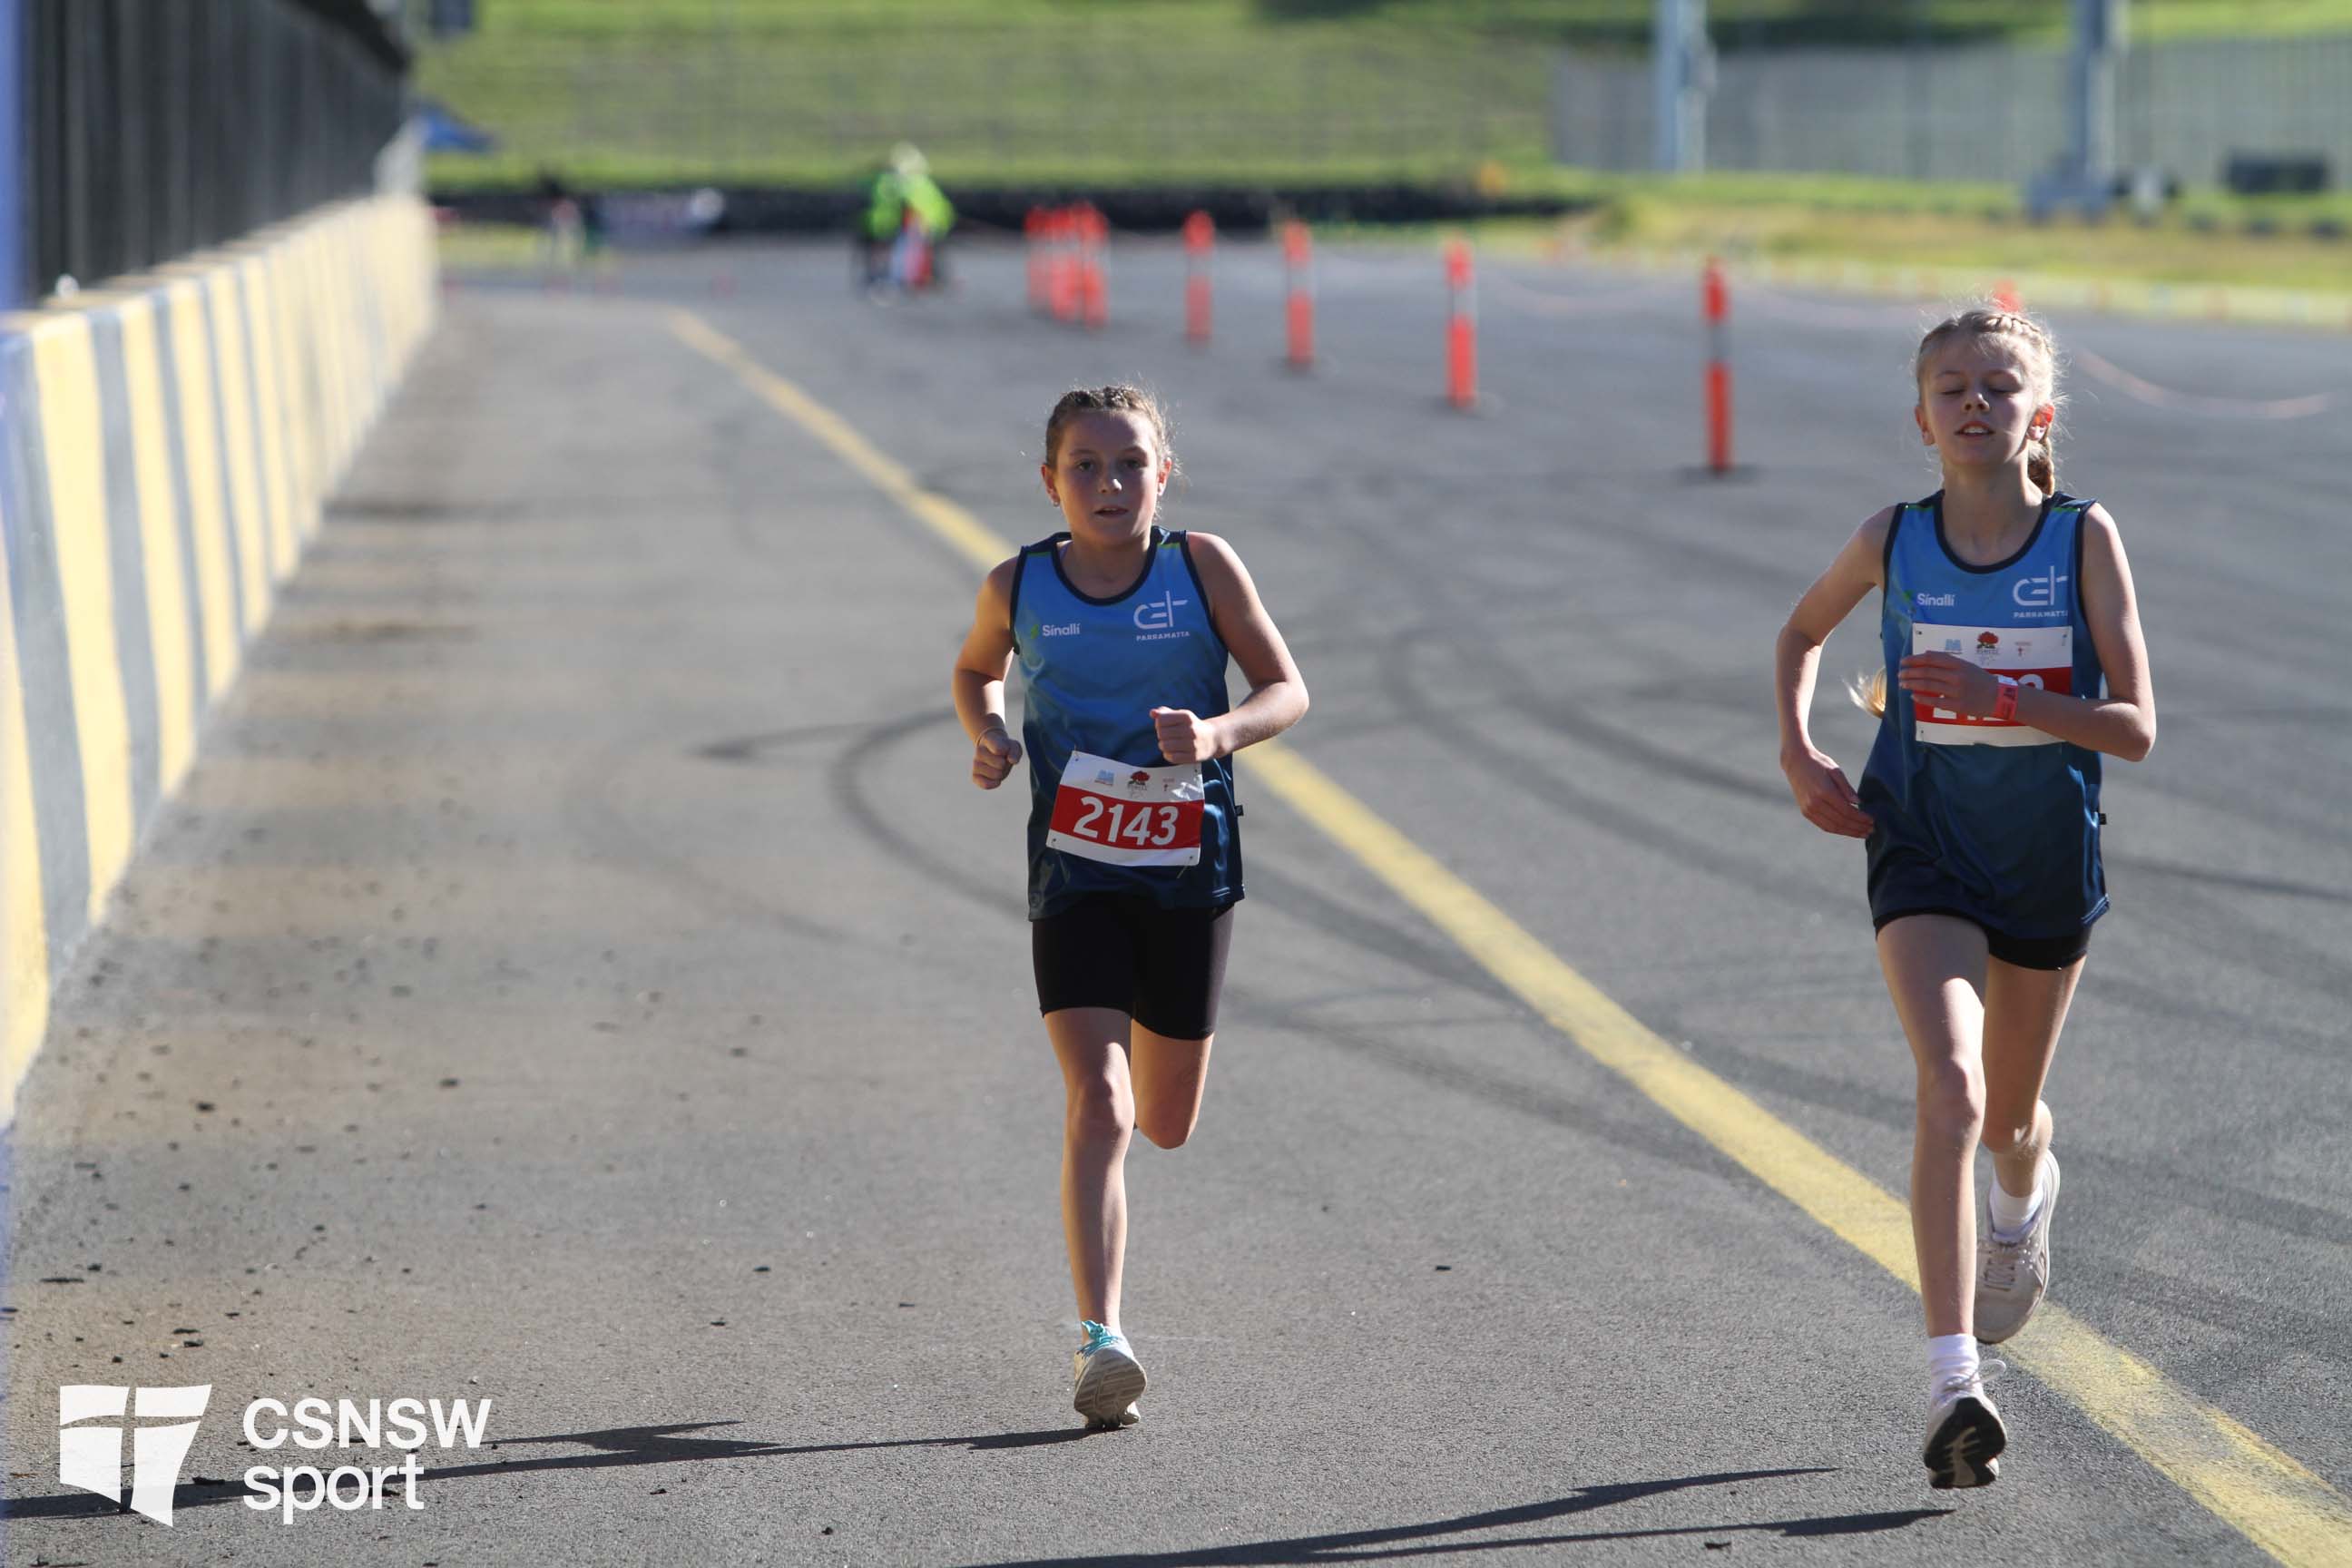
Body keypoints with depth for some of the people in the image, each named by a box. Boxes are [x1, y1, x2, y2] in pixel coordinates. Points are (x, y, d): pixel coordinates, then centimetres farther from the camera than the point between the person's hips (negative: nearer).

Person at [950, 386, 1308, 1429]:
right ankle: (1099, 1341, -18)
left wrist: (1216, 732, -22)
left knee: (1166, 1126, 13)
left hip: (1189, 872, 1)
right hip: (1074, 875, -1)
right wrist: (986, 738, -3)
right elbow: (974, 671, 18)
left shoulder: (1202, 566, -5)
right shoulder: (1018, 588, -2)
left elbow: (1287, 691, -2)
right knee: (1097, 1107, -17)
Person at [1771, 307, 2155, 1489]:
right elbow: (1801, 634, 16)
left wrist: (2003, 696, -26)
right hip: (1923, 855, -1)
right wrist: (1799, 754, 1)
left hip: (2049, 859, 1)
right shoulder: (1892, 542, -5)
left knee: (2008, 1112, 19)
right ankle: (1955, 1383, -26)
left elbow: (2135, 728, -13)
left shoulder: (2085, 538, -9)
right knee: (1949, 1090, -21)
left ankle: (2025, 1195, 58)